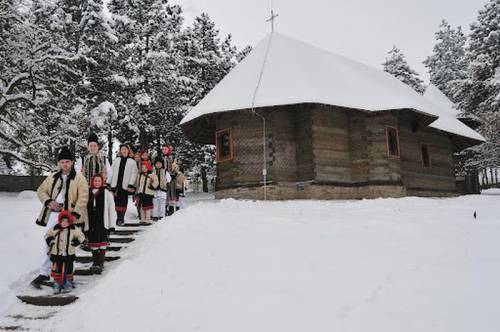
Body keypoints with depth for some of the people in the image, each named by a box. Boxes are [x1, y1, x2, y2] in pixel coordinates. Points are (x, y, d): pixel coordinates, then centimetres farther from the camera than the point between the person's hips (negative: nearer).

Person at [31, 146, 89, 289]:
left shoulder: (79, 178, -4)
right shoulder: (53, 177, 12)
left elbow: (83, 197, -11)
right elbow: (41, 191, 17)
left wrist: (76, 214, -20)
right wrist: (49, 202, -3)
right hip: (53, 214, 4)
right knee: (47, 243, 4)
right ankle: (44, 273, 14)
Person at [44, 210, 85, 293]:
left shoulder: (73, 229, -6)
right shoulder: (55, 229, -3)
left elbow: (81, 236, 1)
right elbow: (48, 234, 12)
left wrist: (76, 242, -12)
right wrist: (50, 241, -3)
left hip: (69, 254, -1)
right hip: (56, 253, 1)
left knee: (68, 270, 8)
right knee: (57, 270, 6)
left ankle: (68, 284, 24)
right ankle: (57, 284, 21)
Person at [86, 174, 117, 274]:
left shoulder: (106, 193, -1)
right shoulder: (88, 193, 8)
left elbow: (111, 209, -2)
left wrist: (112, 224, -6)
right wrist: (84, 224, 9)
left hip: (103, 223, -3)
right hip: (91, 224, 4)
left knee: (102, 243, -7)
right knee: (93, 243, 10)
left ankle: (100, 264, -3)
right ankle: (95, 263, 23)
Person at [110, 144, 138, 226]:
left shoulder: (132, 162, 1)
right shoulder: (116, 160, 11)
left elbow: (134, 174, -4)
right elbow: (112, 172, 12)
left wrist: (131, 185, -11)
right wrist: (109, 183, 7)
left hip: (125, 185, -3)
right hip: (115, 184, 3)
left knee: (123, 202, 1)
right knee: (117, 202, 6)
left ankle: (121, 219, 7)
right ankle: (118, 217, 15)